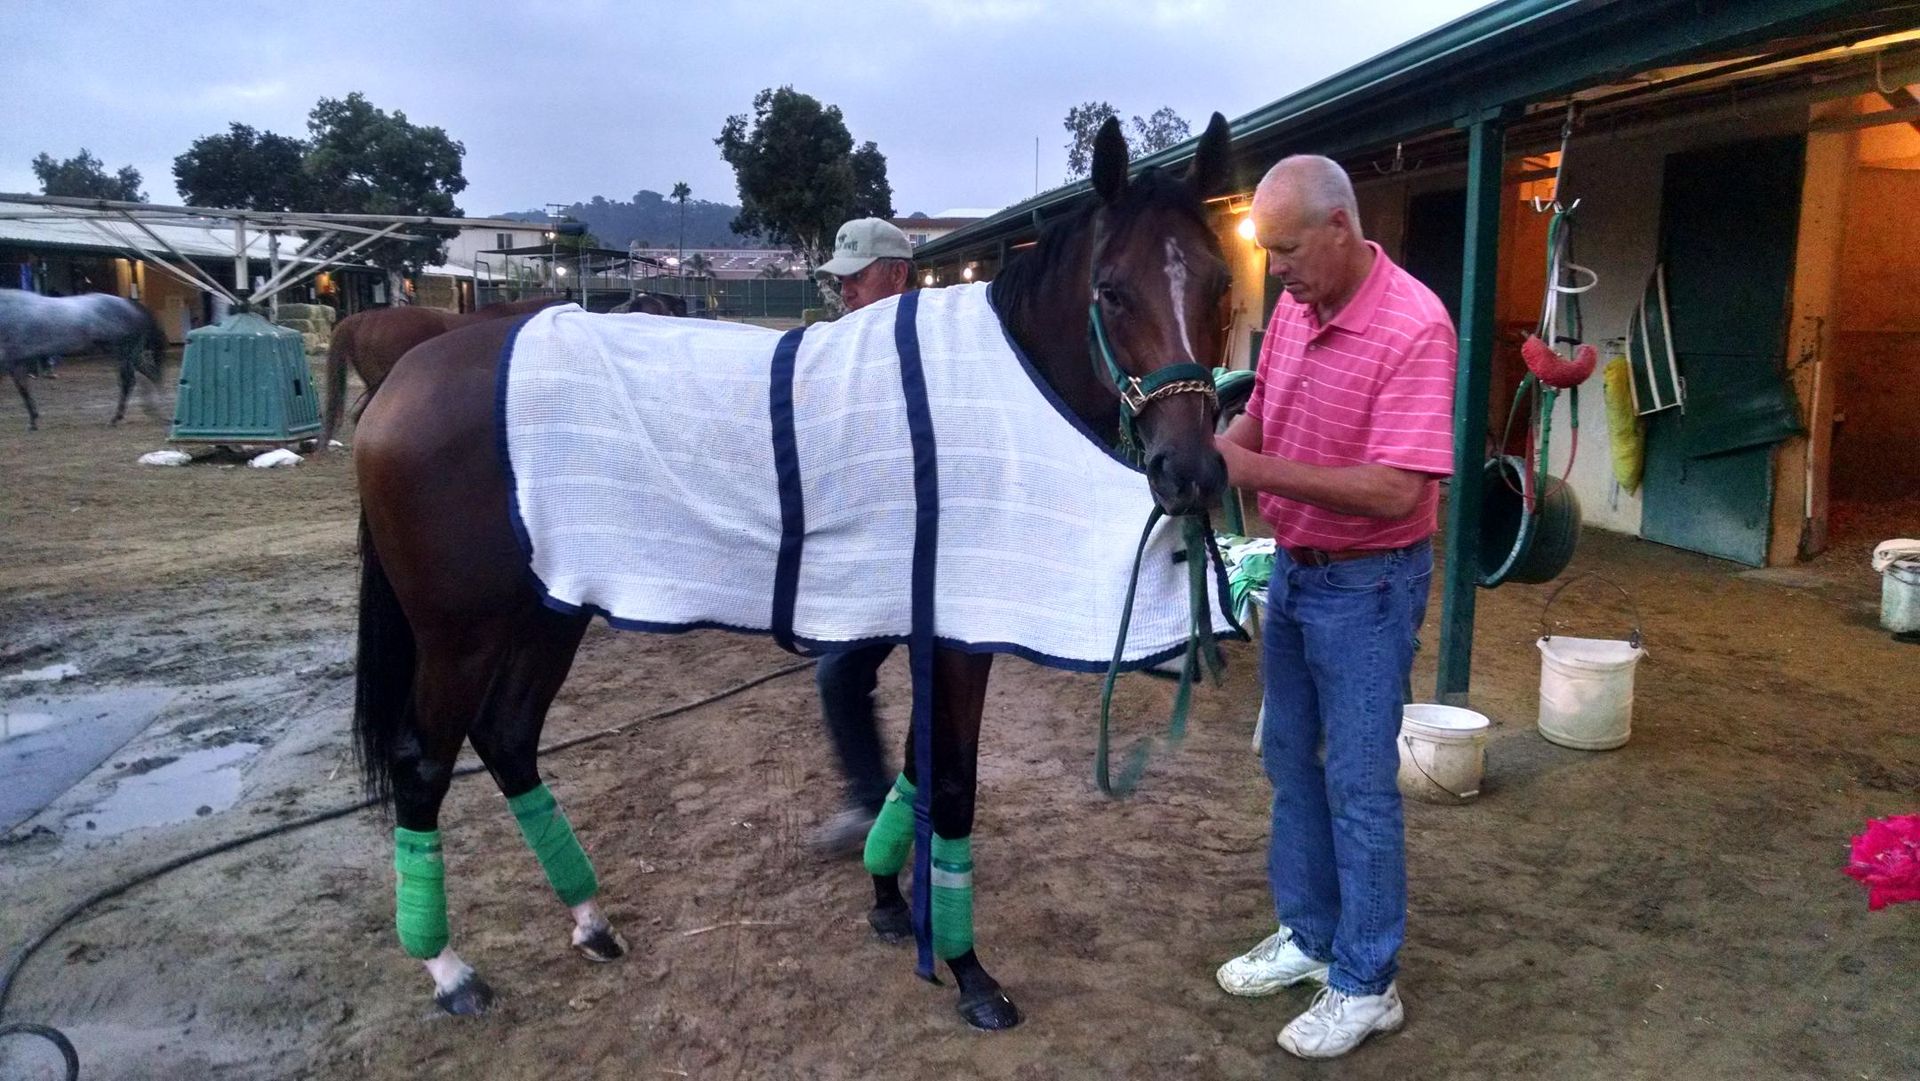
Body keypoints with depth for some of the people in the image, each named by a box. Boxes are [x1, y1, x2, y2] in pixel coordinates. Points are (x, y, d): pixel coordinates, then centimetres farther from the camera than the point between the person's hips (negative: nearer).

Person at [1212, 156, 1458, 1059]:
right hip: (1291, 570, 8)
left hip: (1367, 586, -8)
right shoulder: (1291, 309, 1)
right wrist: (1217, 447, -7)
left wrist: (1258, 472, -29)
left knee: (1358, 784, 2)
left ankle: (1366, 985, 18)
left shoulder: (1414, 327, -23)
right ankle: (1307, 936, 35)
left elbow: (1397, 489, -30)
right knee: (1291, 762, 17)